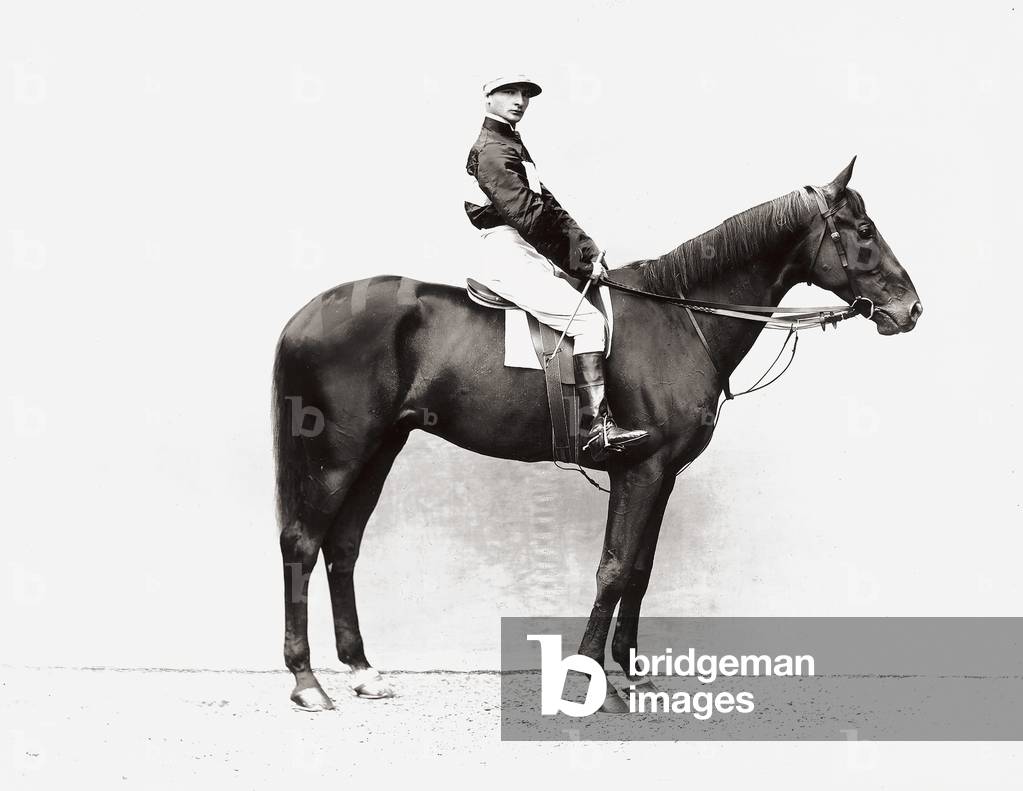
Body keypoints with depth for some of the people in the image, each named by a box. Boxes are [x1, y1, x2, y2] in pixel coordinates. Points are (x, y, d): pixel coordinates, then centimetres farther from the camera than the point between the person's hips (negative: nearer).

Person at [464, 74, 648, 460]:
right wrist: (580, 260, -16)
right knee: (589, 319, -21)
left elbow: (549, 208, 16)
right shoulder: (493, 150, -11)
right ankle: (595, 428, -28)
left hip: (528, 253, 11)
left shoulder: (512, 145, 22)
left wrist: (588, 250, 4)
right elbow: (529, 217, -19)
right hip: (510, 254, -11)